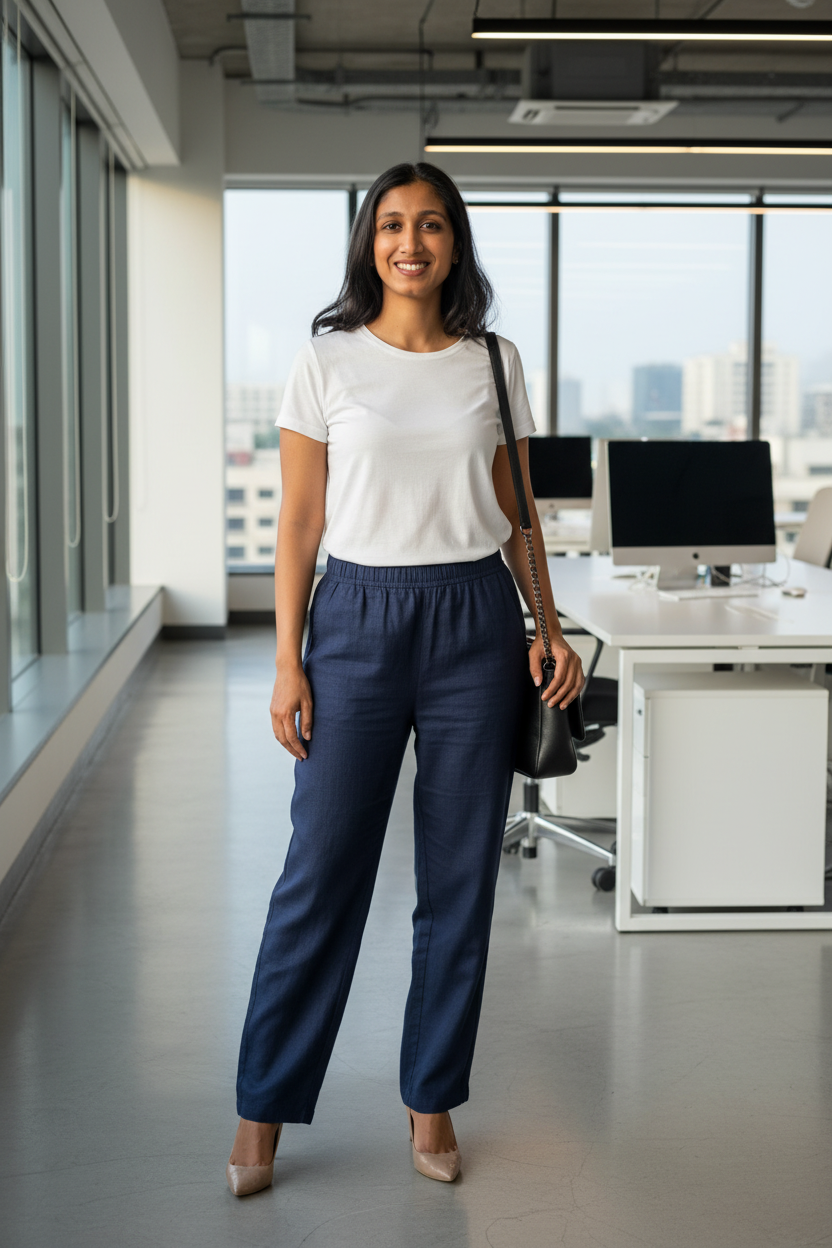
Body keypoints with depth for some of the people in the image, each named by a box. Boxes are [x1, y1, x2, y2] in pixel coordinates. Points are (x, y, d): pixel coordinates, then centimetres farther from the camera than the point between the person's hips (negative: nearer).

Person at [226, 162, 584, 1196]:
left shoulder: (494, 365, 6)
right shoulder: (326, 362, 1)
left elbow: (516, 513, 11)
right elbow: (299, 523, 0)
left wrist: (548, 626, 0)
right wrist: (288, 662, -5)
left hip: (475, 620, 2)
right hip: (359, 617, -2)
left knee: (461, 876, 7)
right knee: (322, 870, 0)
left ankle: (433, 1100, 22)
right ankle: (264, 1109, 14)